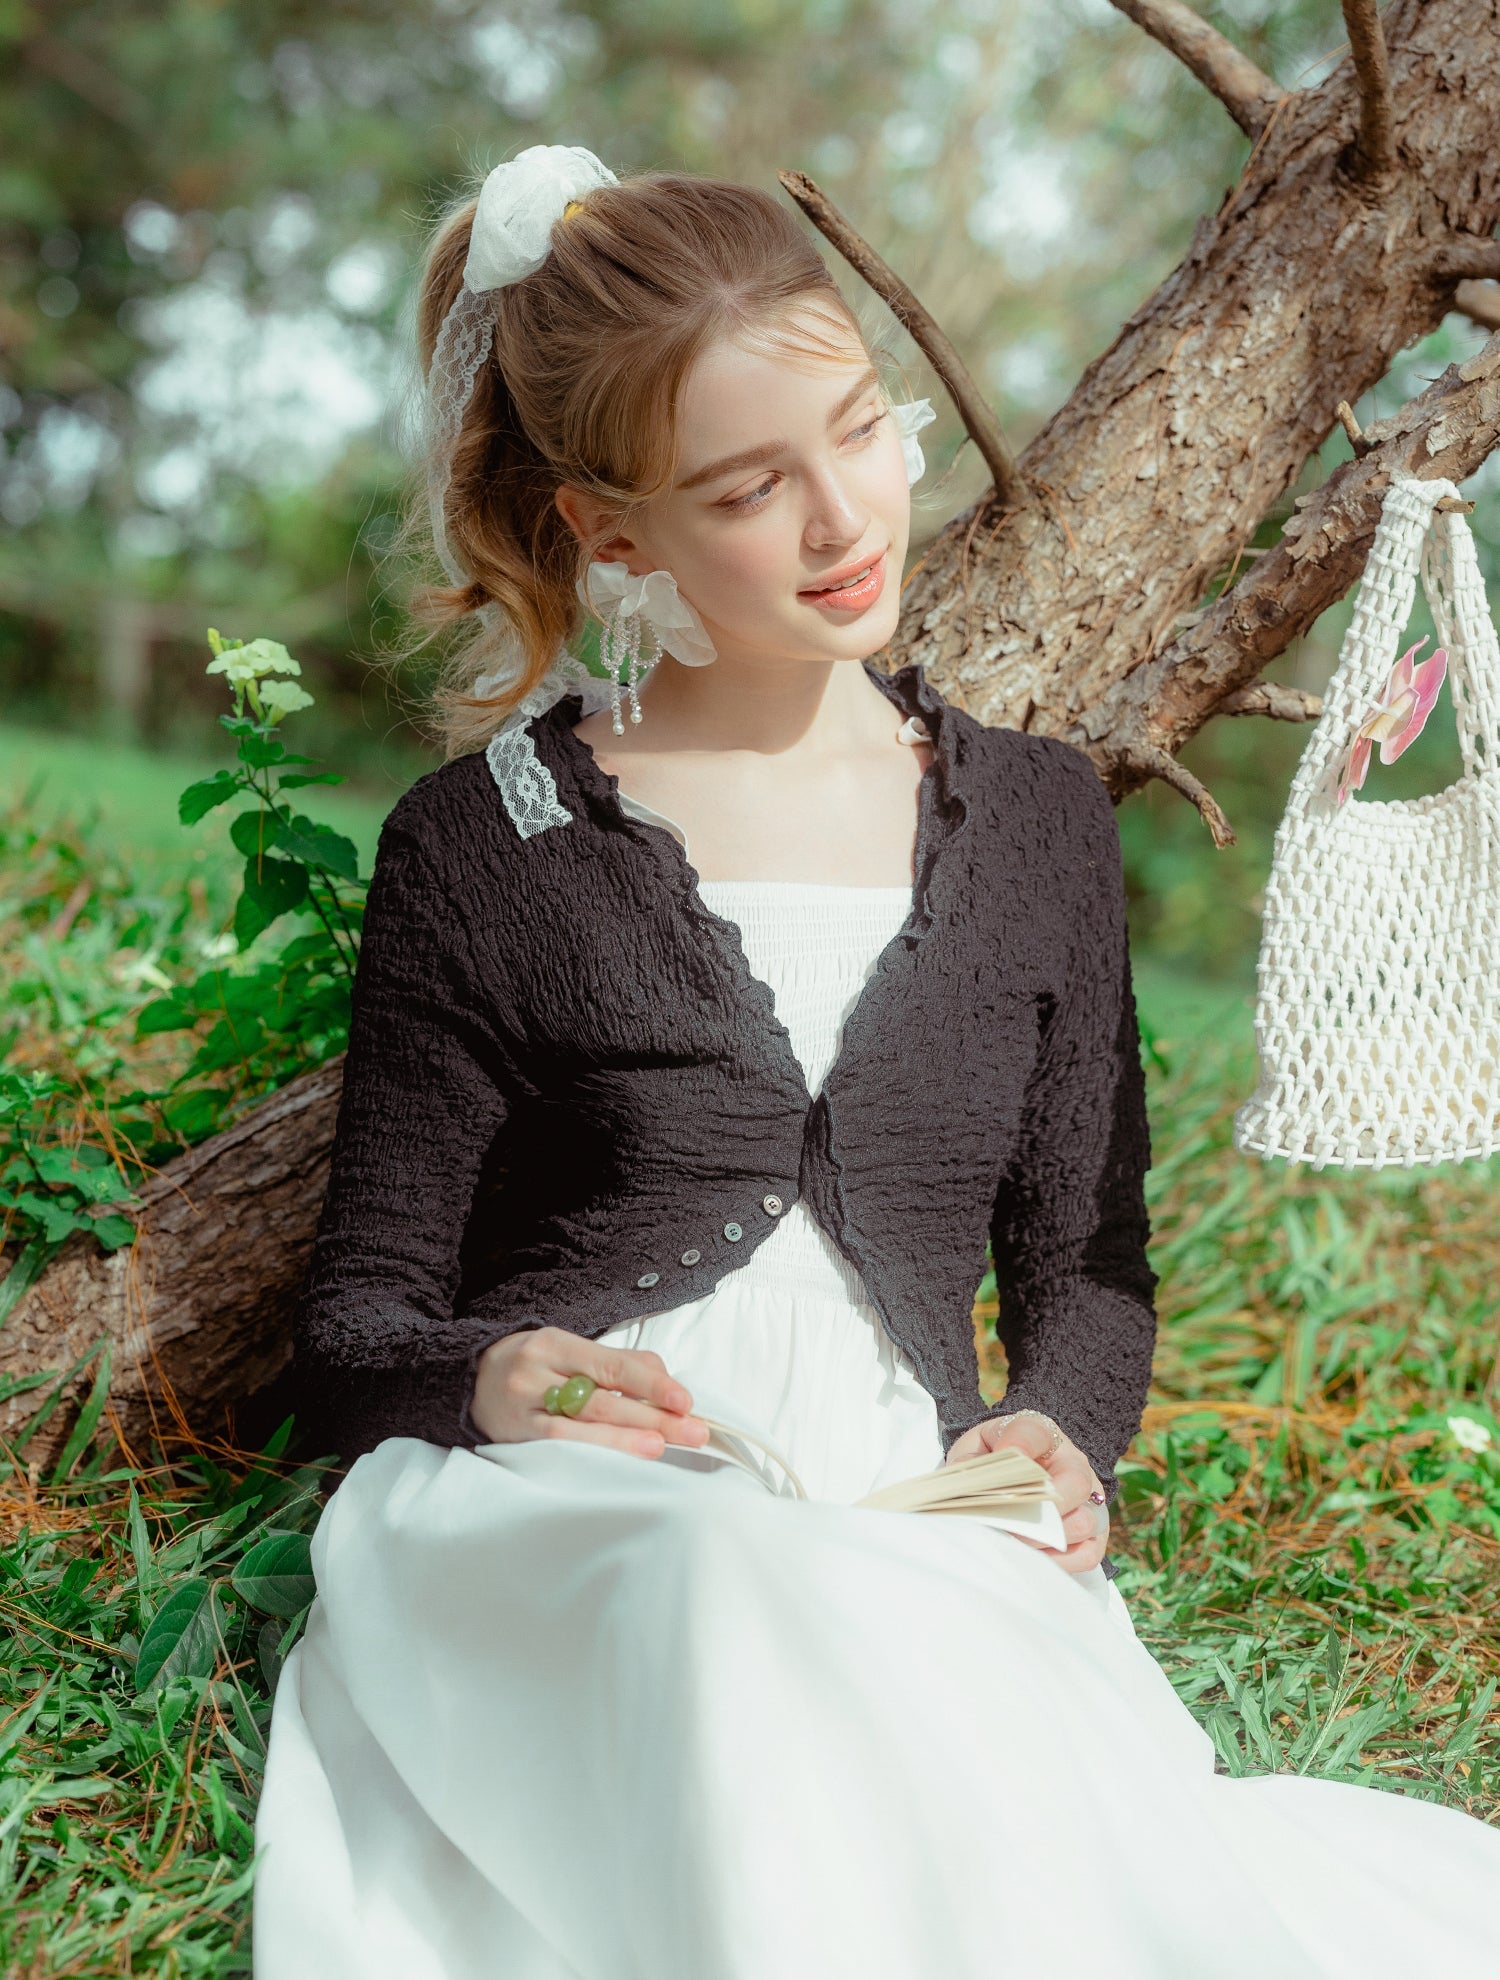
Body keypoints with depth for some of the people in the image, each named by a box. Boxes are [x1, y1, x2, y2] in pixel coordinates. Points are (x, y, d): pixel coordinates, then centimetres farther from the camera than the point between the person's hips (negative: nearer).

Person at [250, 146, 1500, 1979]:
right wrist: (488, 1382, -14)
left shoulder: (1036, 824, 17)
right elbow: (354, 1320, 10)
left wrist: (1054, 1437, -3)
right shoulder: (481, 850, 6)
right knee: (751, 1621, -38)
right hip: (549, 1541, -1)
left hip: (921, 1563, 2)